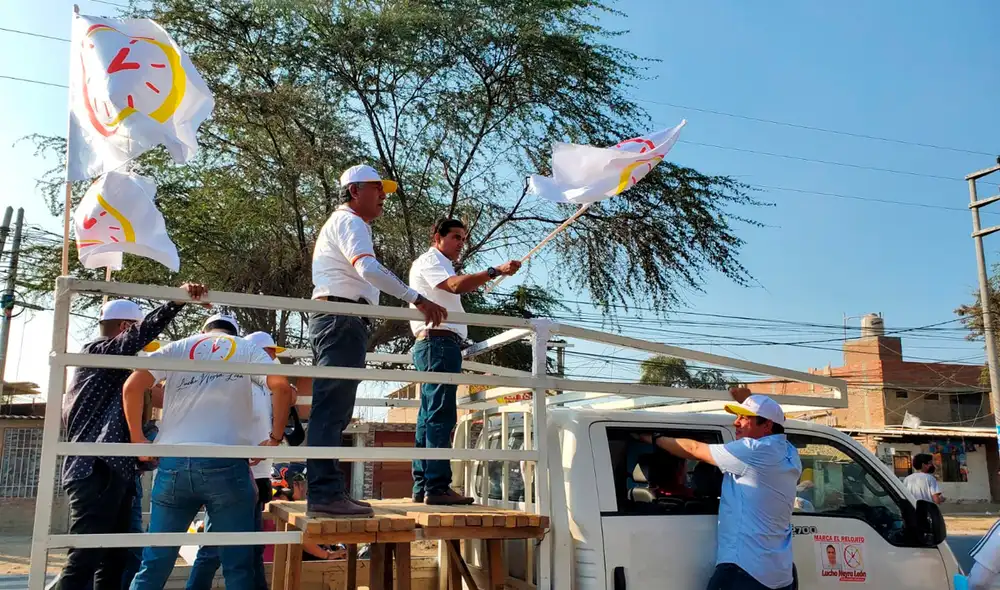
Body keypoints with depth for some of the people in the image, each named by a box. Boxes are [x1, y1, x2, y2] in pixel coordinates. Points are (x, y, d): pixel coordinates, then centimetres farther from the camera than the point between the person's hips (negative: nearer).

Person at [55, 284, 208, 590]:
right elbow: (142, 334, -22)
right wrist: (177, 299, -29)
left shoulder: (115, 370, 26)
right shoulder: (95, 352, -3)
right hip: (95, 471, -10)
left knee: (114, 559, 9)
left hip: (115, 472, 10)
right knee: (84, 559, -12)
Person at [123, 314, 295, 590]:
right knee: (238, 565, 7)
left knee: (155, 564, 11)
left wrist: (137, 439, 13)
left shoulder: (177, 348, 17)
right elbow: (282, 387, -5)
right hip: (226, 463, -2)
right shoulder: (247, 349, 13)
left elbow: (132, 387, 2)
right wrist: (275, 438, 6)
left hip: (173, 463, 2)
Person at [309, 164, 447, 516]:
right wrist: (417, 300, -26)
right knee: (331, 408, -15)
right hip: (342, 319, -11)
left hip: (334, 321, 11)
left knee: (332, 411, 8)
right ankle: (325, 493, -18)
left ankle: (327, 491, 11)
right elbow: (368, 268, -21)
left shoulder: (342, 223, 30)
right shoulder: (348, 221, -3)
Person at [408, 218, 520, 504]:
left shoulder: (441, 266, 30)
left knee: (429, 416, 7)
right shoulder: (429, 260, -2)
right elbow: (455, 285, -23)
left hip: (436, 344, 11)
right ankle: (437, 486, -19)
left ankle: (422, 486, 9)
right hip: (438, 341, -11)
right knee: (440, 416, -16)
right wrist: (495, 271, -32)